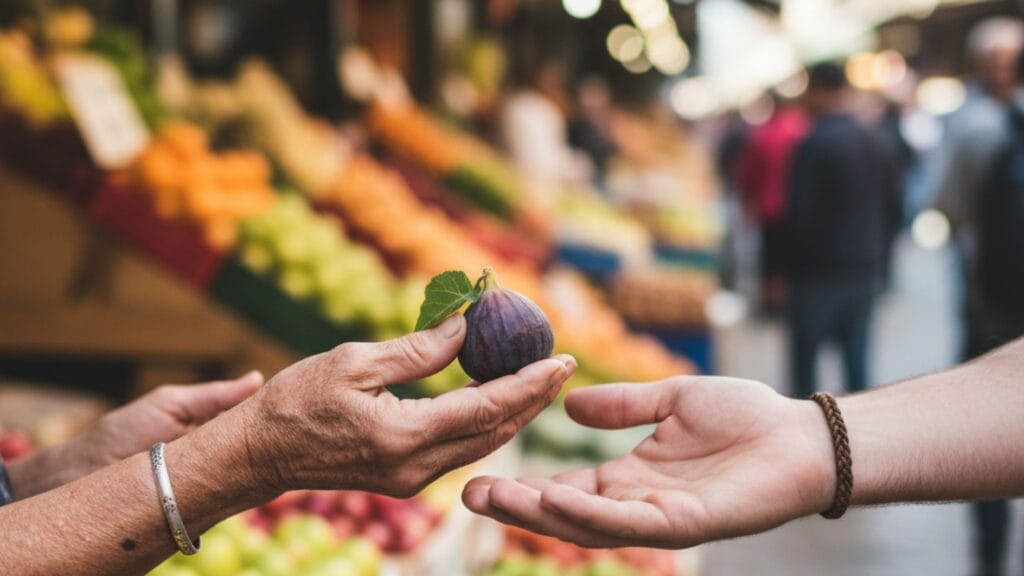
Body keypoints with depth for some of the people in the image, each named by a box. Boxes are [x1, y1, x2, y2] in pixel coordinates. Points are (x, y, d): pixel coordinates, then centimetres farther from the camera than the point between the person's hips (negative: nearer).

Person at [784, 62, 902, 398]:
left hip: (819, 272, -6)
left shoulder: (814, 144, -13)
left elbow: (800, 215, -17)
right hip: (865, 272, 6)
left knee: (804, 361, 3)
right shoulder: (879, 144, 8)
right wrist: (877, 260, 17)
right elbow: (894, 210, 11)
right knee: (857, 361, 11)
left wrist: (783, 269, -5)